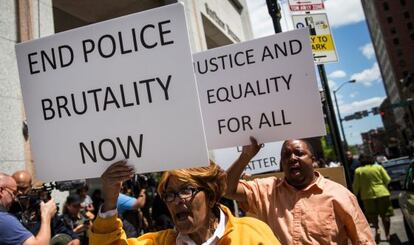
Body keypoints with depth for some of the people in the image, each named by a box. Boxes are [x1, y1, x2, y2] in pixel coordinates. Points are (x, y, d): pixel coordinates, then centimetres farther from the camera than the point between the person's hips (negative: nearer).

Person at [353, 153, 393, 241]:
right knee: (385, 215, 10)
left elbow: (356, 185, 1)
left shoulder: (358, 170, -2)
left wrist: (355, 194, 17)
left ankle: (377, 229, -2)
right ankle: (387, 234, 13)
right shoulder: (379, 167, 1)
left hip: (368, 195, 0)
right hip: (382, 193, 1)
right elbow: (387, 180, 2)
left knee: (372, 215, 16)